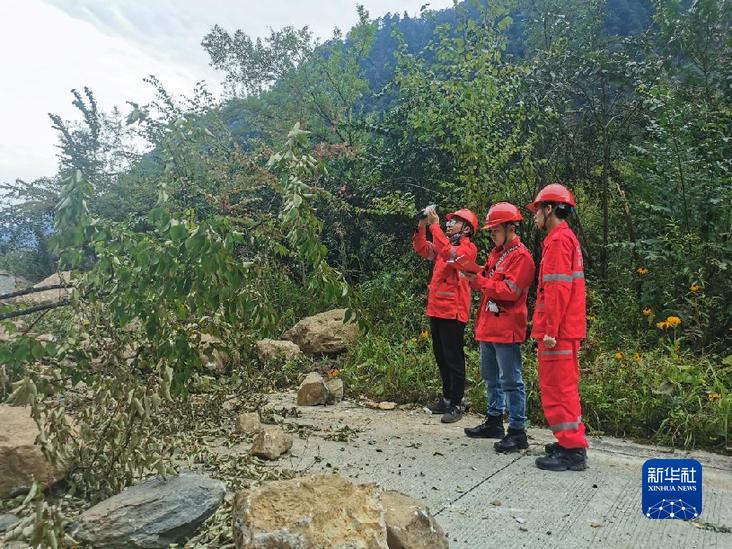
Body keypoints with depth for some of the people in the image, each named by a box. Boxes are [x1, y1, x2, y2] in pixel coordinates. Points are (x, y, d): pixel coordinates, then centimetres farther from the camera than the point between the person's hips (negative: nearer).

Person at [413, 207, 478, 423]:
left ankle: (456, 405, 6)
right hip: (436, 309, 8)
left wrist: (435, 226, -19)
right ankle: (447, 399, 27)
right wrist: (422, 226, -1)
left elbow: (448, 252, -24)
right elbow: (422, 248, 12)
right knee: (441, 357, 15)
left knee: (453, 359, -2)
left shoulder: (468, 248, -7)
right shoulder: (443, 245, 17)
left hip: (453, 311, -8)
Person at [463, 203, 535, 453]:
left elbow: (509, 291, -20)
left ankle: (517, 431, 3)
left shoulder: (521, 256, -11)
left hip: (506, 329, -9)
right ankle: (494, 421, 31)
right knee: (491, 377, 18)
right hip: (489, 326, 9)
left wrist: (478, 280, -21)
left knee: (510, 380, -4)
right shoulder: (497, 252, 16)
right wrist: (474, 275, -3)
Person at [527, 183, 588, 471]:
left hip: (558, 331, -10)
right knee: (563, 386, 17)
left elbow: (559, 288, -20)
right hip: (565, 329, 10)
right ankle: (571, 442, 27)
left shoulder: (558, 239, -12)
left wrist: (551, 329, -21)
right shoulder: (565, 238, 19)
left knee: (559, 387, -4)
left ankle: (572, 451, 3)